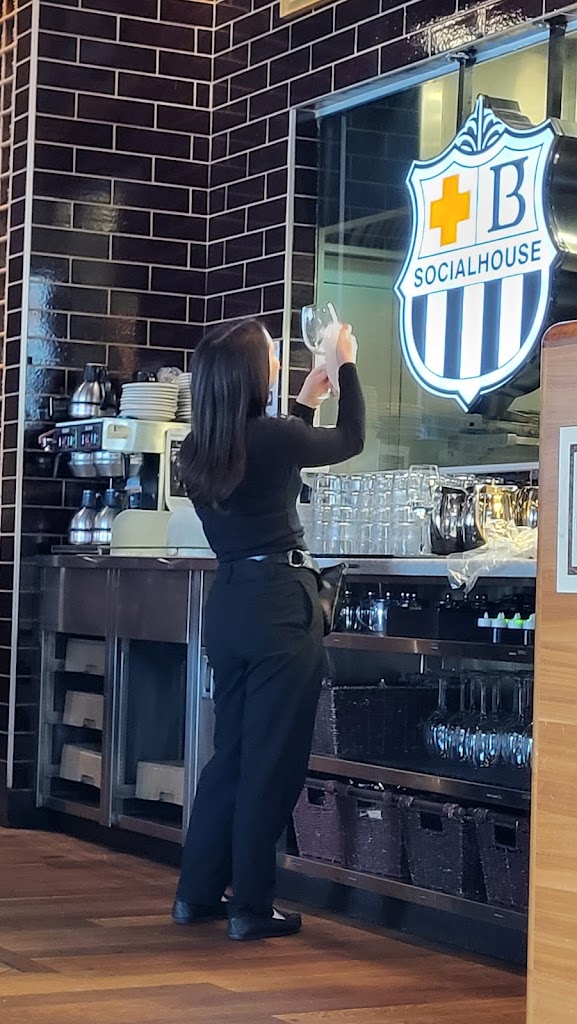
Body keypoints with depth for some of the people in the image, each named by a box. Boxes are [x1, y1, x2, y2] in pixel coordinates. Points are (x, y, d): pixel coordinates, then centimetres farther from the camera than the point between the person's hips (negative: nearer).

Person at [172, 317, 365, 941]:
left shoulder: (200, 450, 6)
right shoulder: (271, 437, -13)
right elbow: (350, 441, 6)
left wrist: (308, 399, 37)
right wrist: (346, 364, 19)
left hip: (229, 602, 7)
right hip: (280, 601, -7)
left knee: (230, 750, 17)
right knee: (272, 758, 0)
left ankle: (198, 892, 21)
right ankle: (251, 907, 4)